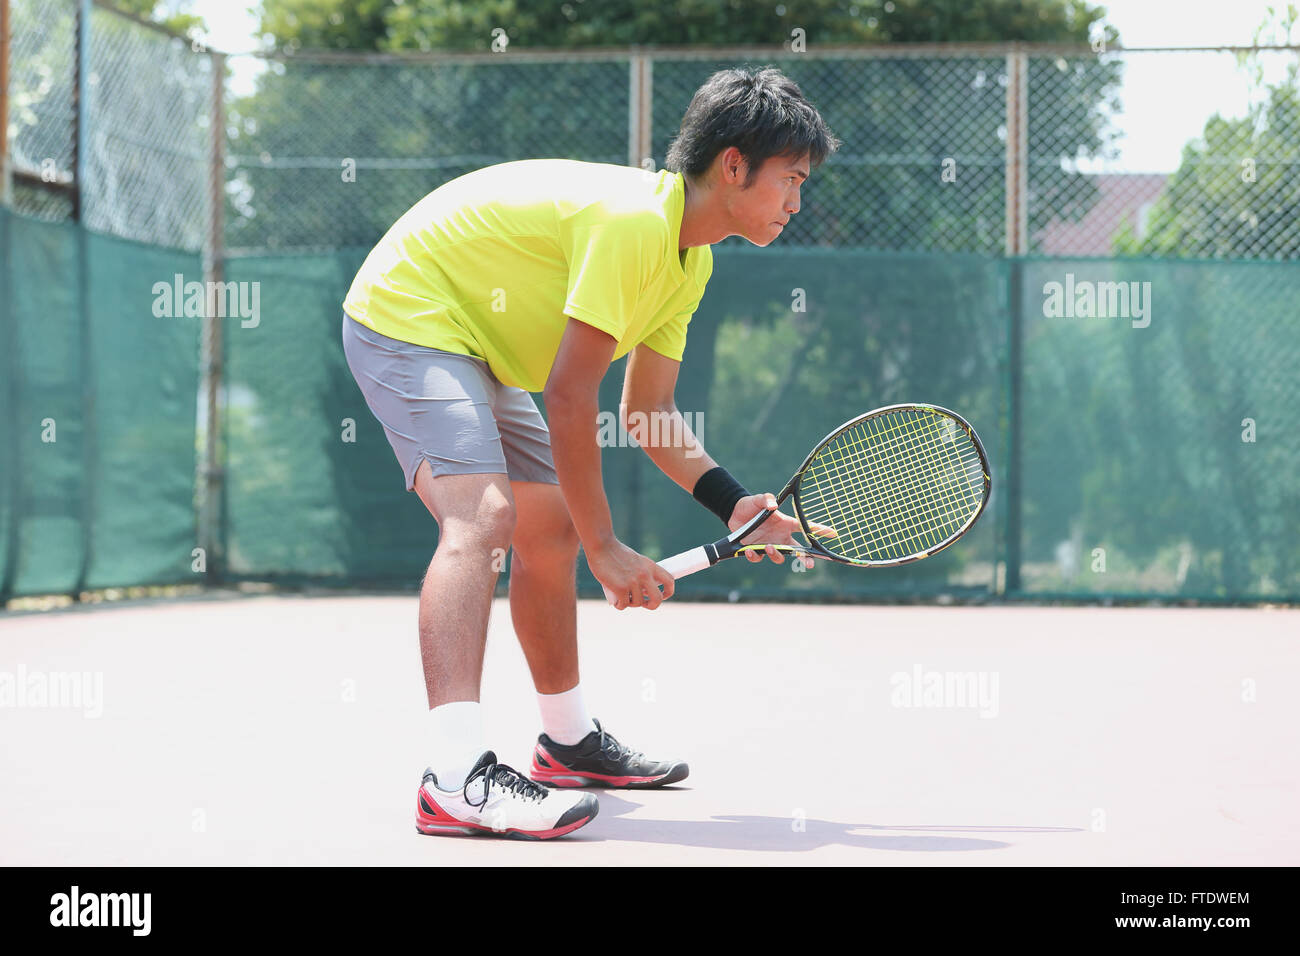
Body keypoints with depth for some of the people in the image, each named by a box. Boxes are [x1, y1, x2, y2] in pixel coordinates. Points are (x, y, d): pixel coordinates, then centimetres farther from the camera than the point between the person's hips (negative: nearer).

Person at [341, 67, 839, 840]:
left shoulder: (691, 260, 5)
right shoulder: (634, 220, -27)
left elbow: (648, 410, 10)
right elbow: (570, 395, -28)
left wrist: (733, 502, -6)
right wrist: (606, 549, -23)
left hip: (473, 345, 11)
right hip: (406, 315, -11)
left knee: (551, 529, 18)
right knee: (483, 517, -28)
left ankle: (571, 745, 35)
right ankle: (457, 779, -40)